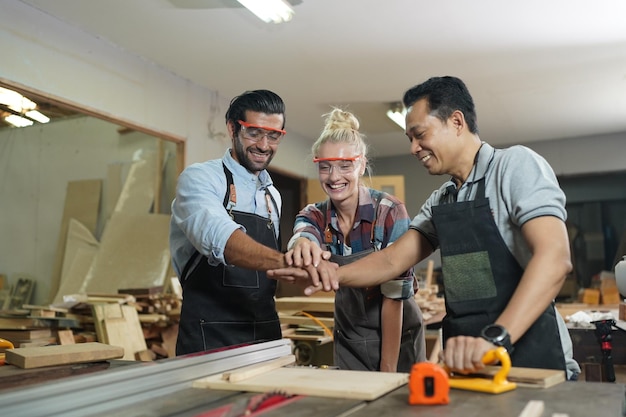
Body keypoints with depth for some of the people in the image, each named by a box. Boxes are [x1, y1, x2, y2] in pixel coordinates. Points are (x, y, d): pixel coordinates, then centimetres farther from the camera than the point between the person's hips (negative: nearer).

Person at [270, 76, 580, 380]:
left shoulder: (515, 165, -7)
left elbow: (554, 257, -19)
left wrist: (495, 338, -30)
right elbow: (393, 261, 7)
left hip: (529, 358, -5)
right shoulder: (440, 202, 13)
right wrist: (335, 274, -12)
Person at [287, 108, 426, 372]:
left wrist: (387, 369, -19)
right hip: (348, 343, 3)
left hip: (398, 339, -3)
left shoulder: (390, 211, -19)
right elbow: (302, 237, -31)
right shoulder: (313, 216, -7)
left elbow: (394, 294, -19)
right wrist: (302, 245, -55)